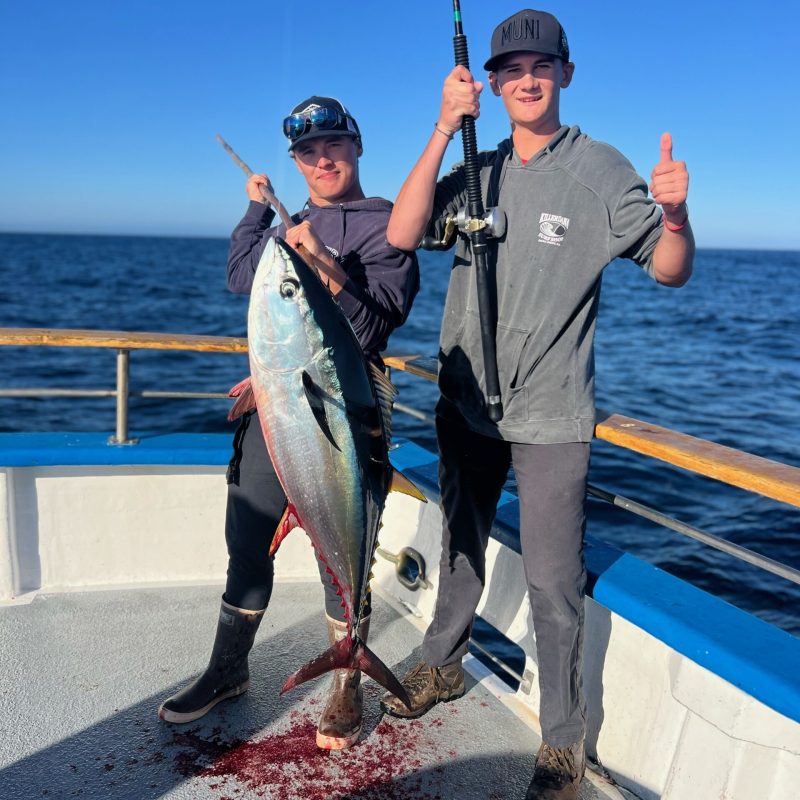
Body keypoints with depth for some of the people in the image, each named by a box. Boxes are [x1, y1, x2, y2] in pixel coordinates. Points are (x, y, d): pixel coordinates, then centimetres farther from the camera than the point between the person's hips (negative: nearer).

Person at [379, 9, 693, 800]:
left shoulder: (599, 169, -5)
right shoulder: (475, 173, 5)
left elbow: (669, 269, -9)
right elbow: (401, 234, -10)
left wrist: (675, 213, -30)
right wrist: (444, 130, -17)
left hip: (549, 417, -4)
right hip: (465, 404, 4)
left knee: (553, 582, -1)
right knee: (460, 547, 21)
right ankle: (442, 665, 43)